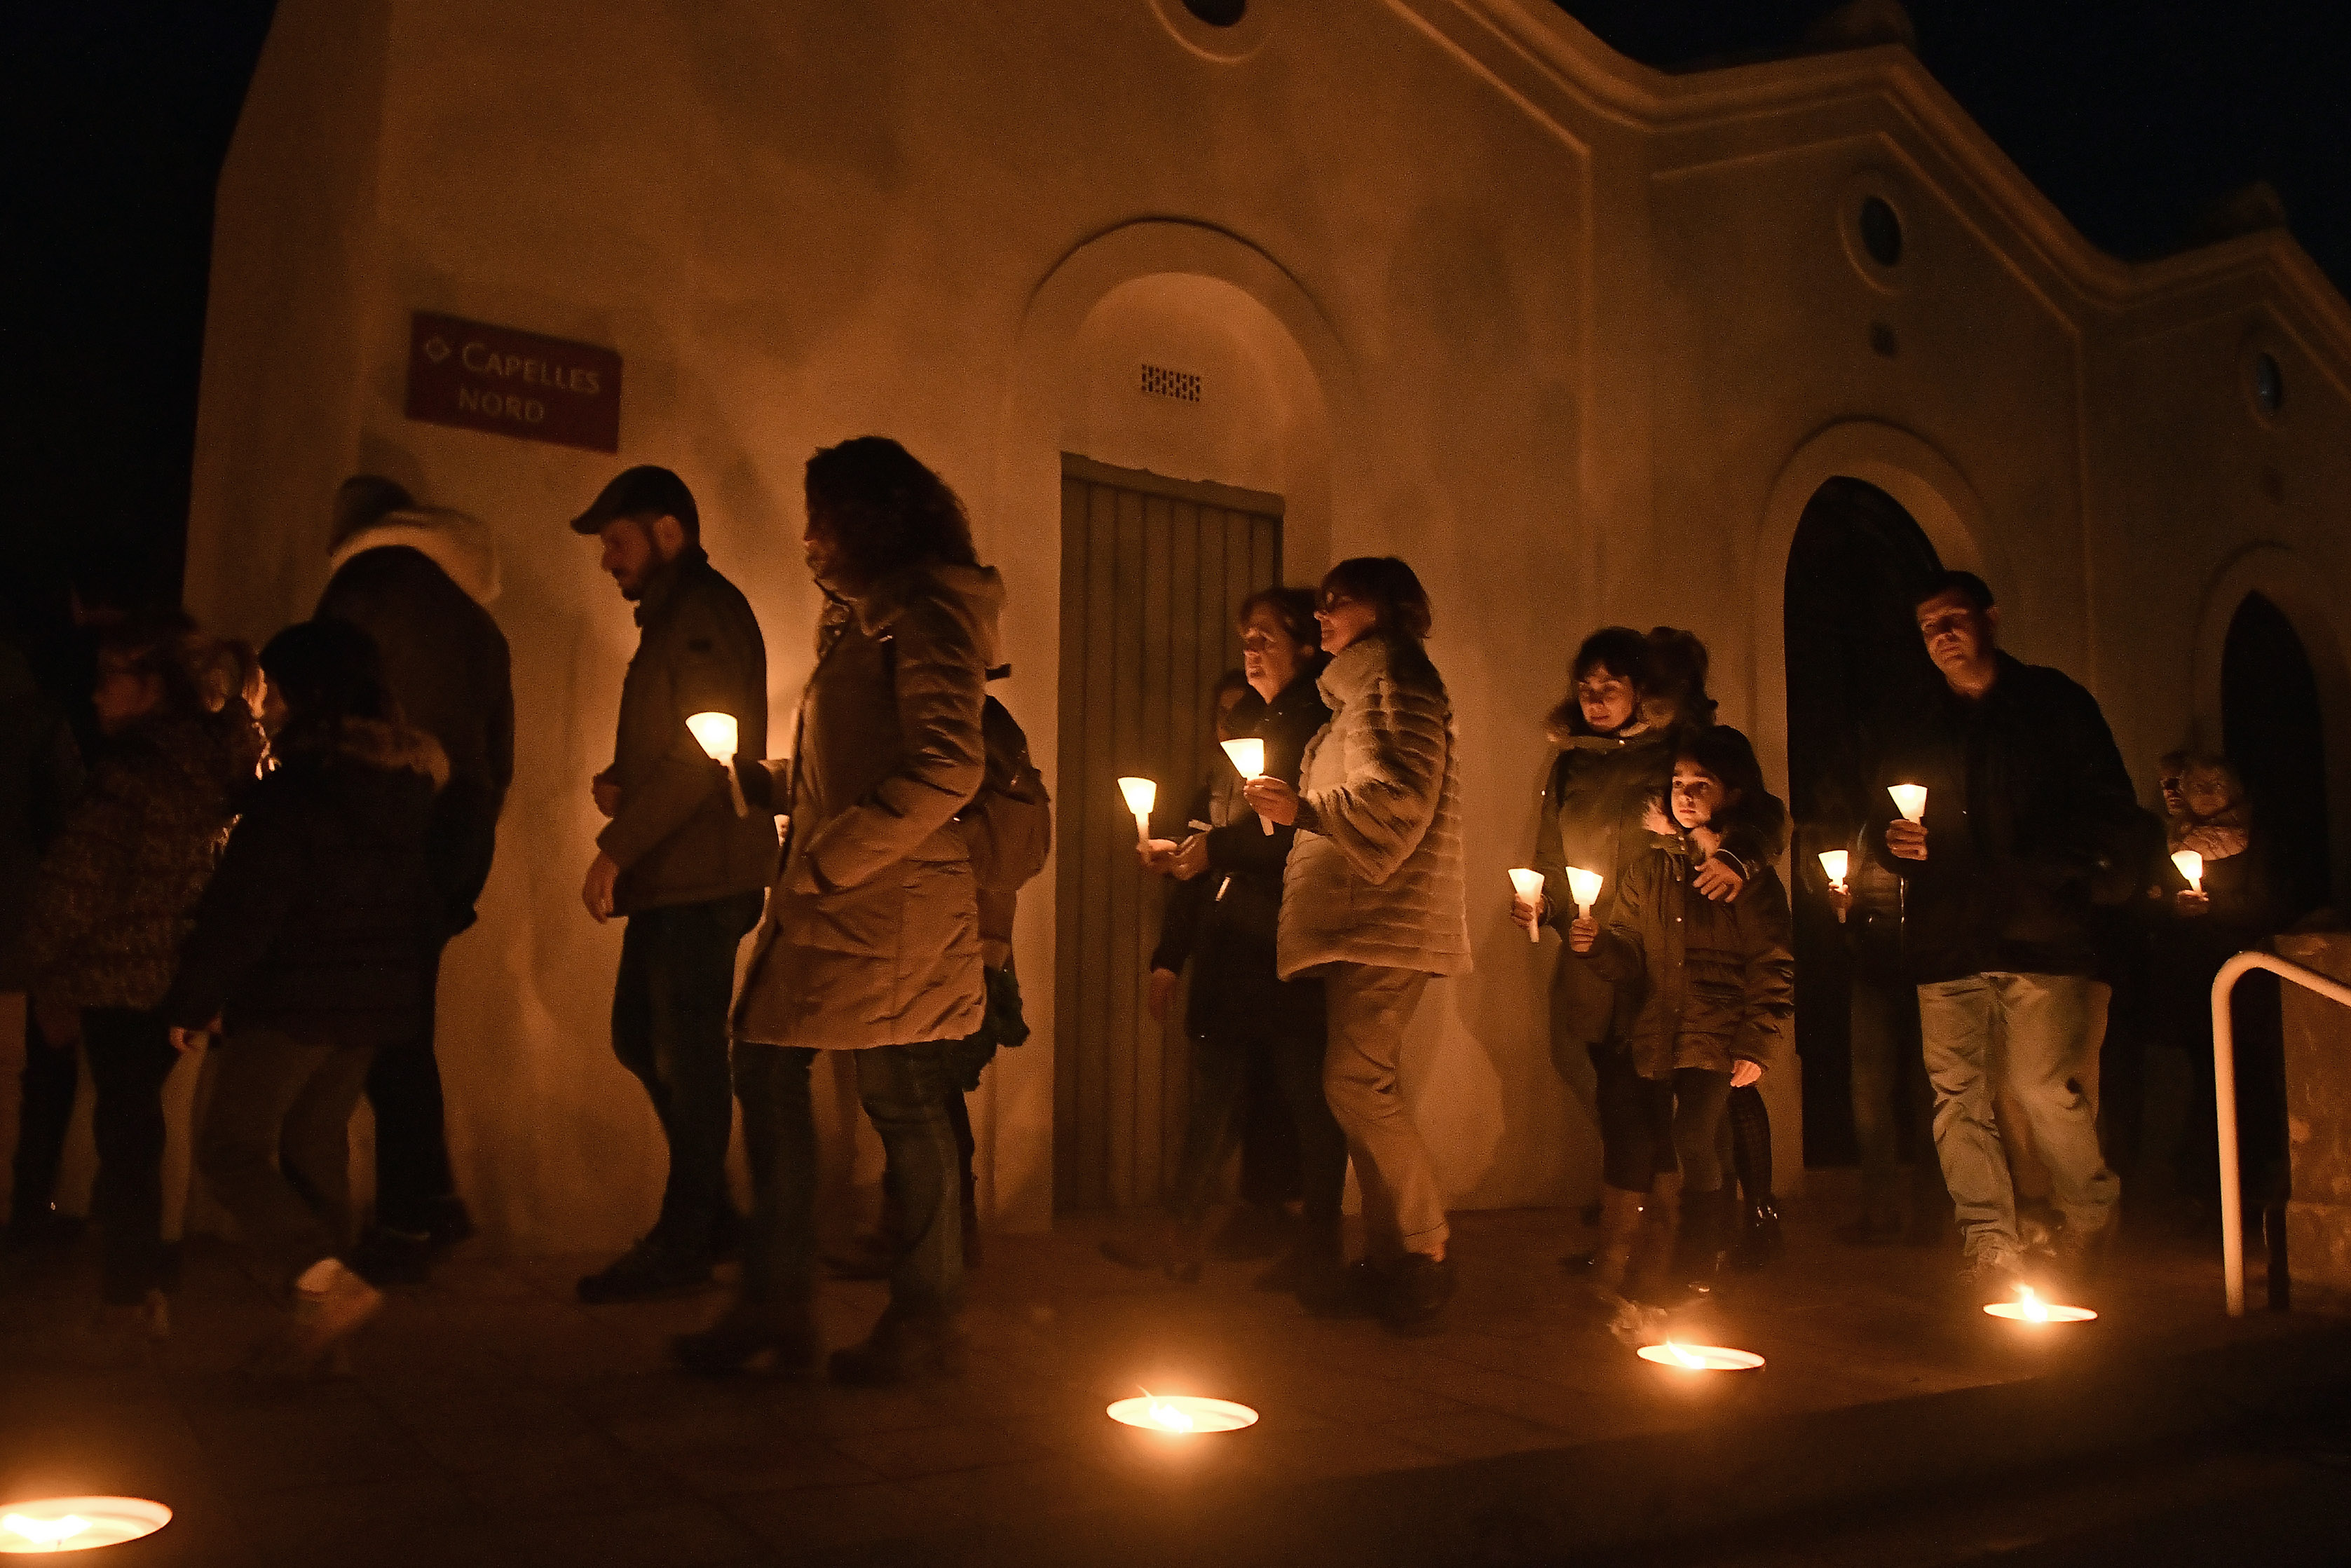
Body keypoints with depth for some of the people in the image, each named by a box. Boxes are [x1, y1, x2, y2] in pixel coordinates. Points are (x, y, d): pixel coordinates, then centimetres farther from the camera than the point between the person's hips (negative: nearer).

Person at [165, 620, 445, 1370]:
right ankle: (321, 1309, 20)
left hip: (294, 999, -8)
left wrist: (194, 1001, -7)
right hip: (378, 998, 8)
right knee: (316, 1145, 17)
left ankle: (329, 1282, -12)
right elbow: (418, 898, 15)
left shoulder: (294, 789, -16)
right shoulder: (409, 783, 8)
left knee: (230, 1146, 1)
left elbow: (245, 909, -17)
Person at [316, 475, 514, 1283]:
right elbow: (501, 756, 20)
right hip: (461, 837, 7)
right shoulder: (477, 620, 20)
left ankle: (404, 1223, 1)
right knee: (404, 1024, 16)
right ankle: (432, 1201, 20)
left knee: (384, 1033, -3)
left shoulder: (368, 585, -1)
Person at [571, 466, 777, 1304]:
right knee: (640, 1037, 14)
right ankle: (710, 1213, 23)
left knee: (687, 1054, -4)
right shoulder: (673, 617, 22)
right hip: (673, 877, 10)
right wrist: (619, 783, 2)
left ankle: (683, 1243, 5)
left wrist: (616, 847, -16)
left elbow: (705, 754, -19)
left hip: (704, 878, -10)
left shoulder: (706, 611, -10)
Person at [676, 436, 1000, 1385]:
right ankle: (777, 1306, 20)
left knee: (902, 1103, 0)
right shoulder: (862, 617, 20)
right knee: (765, 1070, 10)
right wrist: (761, 783, 15)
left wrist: (831, 858, -21)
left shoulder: (926, 608, -10)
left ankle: (925, 1325, 15)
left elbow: (948, 768, -23)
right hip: (827, 901, 10)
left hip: (889, 906, -10)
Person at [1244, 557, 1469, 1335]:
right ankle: (1388, 1258, 10)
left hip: (1386, 917, -10)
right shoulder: (1361, 693, 26)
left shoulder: (1395, 682, -5)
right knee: (1363, 1082, 6)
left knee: (1357, 1079, -16)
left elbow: (1402, 793, -19)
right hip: (1359, 919, 10)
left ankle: (1428, 1258, -8)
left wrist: (1302, 808, -18)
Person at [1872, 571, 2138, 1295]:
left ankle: (2090, 1217, 19)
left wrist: (2050, 869, -5)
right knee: (1958, 1097, -3)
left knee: (2046, 1088, -7)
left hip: (2038, 935, -3)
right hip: (1946, 943, 3)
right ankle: (1991, 1246, 5)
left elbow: (2110, 809, 6)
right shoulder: (1916, 734, 18)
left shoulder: (2055, 704, 9)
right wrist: (1893, 841, -2)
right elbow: (1882, 831, 20)